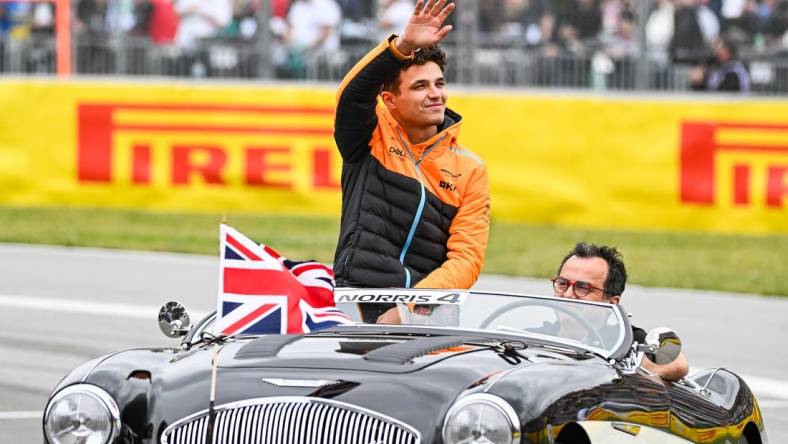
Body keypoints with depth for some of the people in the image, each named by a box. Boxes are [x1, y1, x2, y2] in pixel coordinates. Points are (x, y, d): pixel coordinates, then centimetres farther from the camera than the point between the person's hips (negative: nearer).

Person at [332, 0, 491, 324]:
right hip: (356, 303, -2)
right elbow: (353, 93, -12)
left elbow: (467, 258, 4)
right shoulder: (372, 137, 10)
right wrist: (404, 46, -27)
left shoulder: (469, 169, 11)